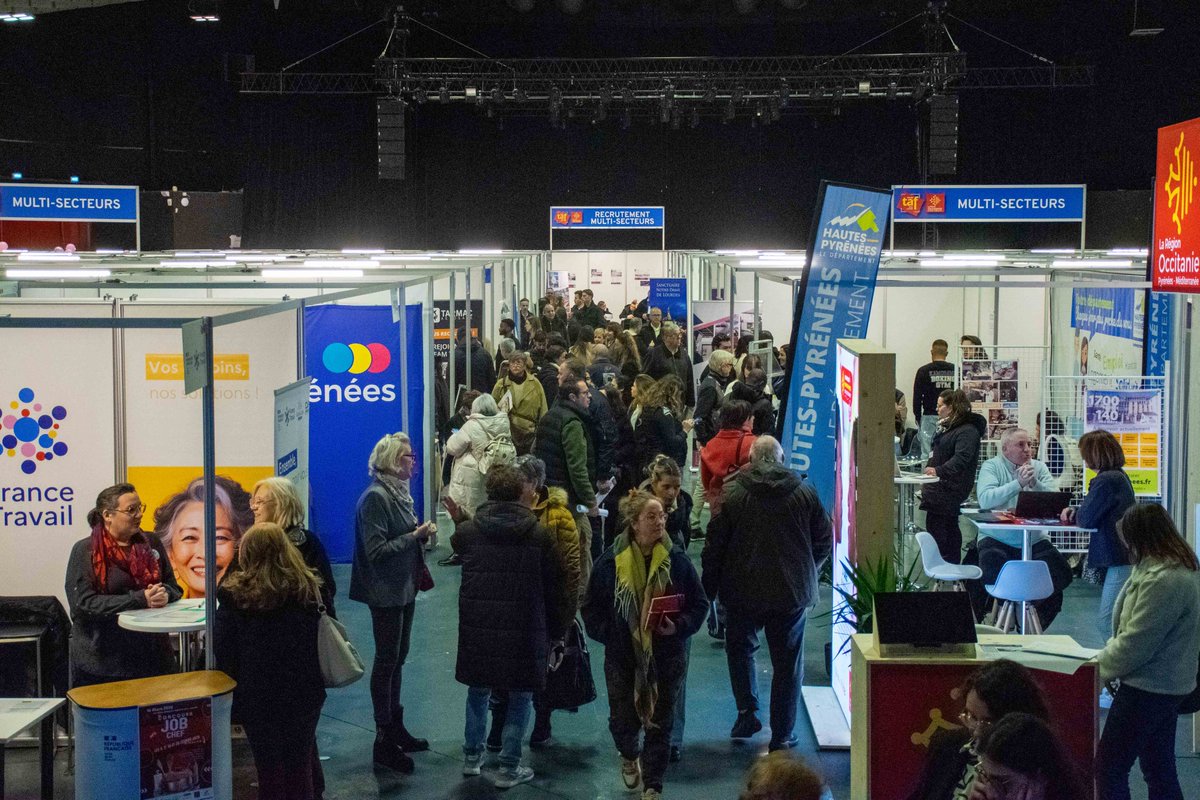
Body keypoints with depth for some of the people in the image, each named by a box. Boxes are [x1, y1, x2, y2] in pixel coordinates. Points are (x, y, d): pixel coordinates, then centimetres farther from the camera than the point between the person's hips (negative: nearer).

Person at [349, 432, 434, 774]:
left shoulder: (400, 492, 9)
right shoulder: (375, 498, -19)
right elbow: (376, 550, -24)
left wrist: (422, 533, 0)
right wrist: (415, 536, -21)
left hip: (405, 588, 9)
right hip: (386, 592, -9)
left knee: (398, 656, 16)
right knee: (387, 660, -1)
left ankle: (395, 727, 28)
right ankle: (384, 739, 7)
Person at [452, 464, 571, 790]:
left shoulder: (467, 531, -3)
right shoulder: (539, 535, -8)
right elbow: (556, 588, -4)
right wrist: (557, 629, 8)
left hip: (477, 628, 2)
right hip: (524, 630, -2)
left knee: (478, 691, 20)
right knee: (520, 697, 10)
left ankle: (472, 757, 27)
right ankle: (509, 768, 11)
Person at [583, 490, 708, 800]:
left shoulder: (677, 561, -7)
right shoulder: (610, 562, -8)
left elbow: (699, 604, 1)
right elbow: (592, 609, 1)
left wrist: (679, 626, -15)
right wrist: (608, 634, -13)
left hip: (666, 656, 0)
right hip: (622, 656, 0)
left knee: (660, 722, 7)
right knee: (623, 719, 9)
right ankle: (630, 756, 44)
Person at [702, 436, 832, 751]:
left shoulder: (732, 492, -6)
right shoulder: (805, 493, -1)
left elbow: (714, 545, -5)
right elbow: (824, 539, 7)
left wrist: (708, 590, 5)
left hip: (744, 590, -1)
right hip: (793, 592, 1)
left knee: (740, 647, 22)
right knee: (787, 663, 9)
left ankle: (747, 711, 9)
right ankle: (782, 736, 12)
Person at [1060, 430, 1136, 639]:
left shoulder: (1106, 481, -17)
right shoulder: (1119, 476, 15)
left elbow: (1086, 519, -15)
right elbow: (1093, 513, 22)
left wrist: (1075, 514, 6)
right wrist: (1074, 513, 6)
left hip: (1120, 563, -11)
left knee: (1107, 623, -9)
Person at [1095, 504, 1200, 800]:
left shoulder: (1163, 580, -25)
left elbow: (1136, 644, -23)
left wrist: (1100, 668, -8)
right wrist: (1109, 654, 8)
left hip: (1148, 689, -10)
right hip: (1165, 686, 10)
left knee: (1108, 768, -2)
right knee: (1160, 771, 16)